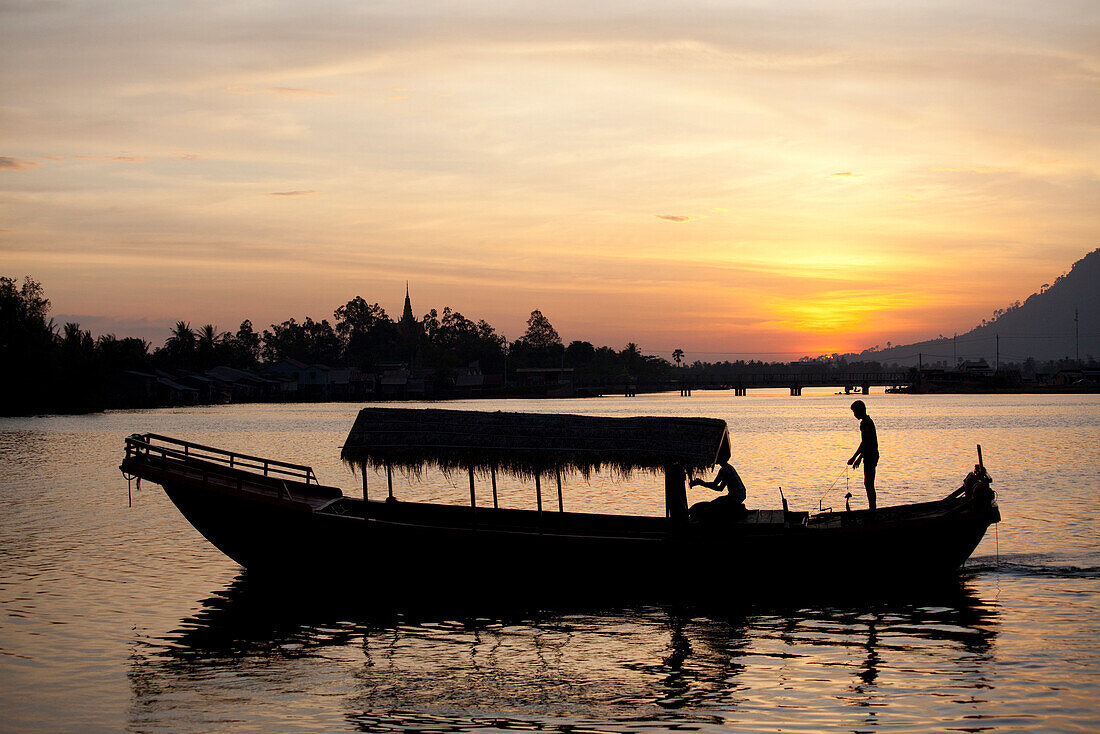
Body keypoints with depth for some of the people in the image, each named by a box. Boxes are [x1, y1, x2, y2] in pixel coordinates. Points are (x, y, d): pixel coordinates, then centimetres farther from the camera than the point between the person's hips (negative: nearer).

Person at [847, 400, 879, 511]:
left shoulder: (865, 422, -16)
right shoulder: (868, 421, 17)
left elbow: (864, 443, -20)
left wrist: (854, 457, -18)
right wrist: (859, 458, 24)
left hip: (870, 456, -11)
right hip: (872, 455, 11)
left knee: (869, 484, -8)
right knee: (868, 483, 14)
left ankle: (872, 509, -7)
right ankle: (872, 509, 18)